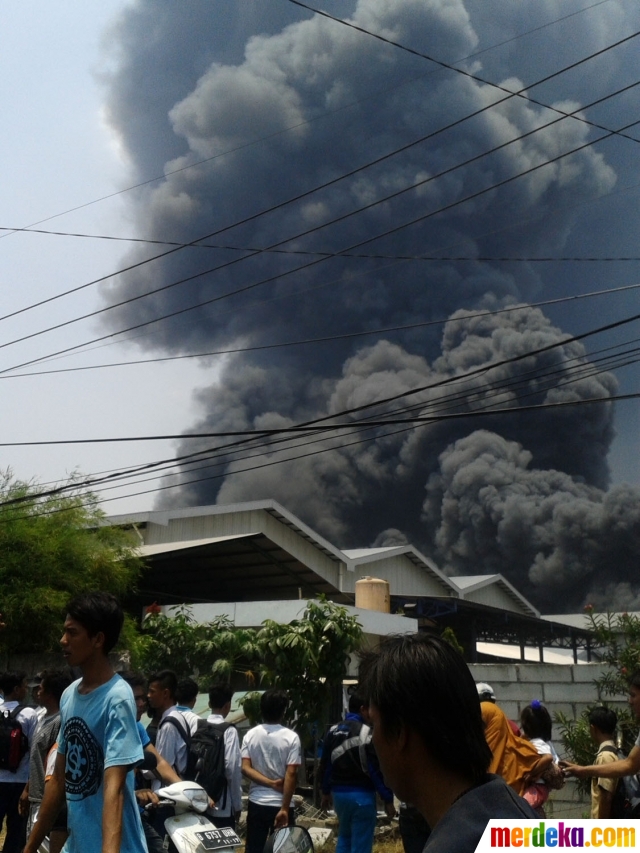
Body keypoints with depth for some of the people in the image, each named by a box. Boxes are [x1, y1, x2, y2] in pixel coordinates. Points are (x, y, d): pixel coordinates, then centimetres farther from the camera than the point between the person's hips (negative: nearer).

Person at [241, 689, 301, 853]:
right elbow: (291, 774, -15)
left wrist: (271, 783, -9)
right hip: (280, 804, -3)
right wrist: (285, 808, -13)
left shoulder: (251, 735, 0)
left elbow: (245, 768, -7)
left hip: (256, 803, 3)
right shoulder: (291, 737, -11)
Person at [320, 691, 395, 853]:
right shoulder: (367, 733, -15)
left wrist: (326, 791, 23)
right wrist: (388, 799, -10)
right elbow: (377, 769, -15)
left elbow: (325, 765, 13)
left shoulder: (333, 731, 6)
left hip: (339, 793, 7)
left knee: (344, 838, 24)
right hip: (362, 795, -7)